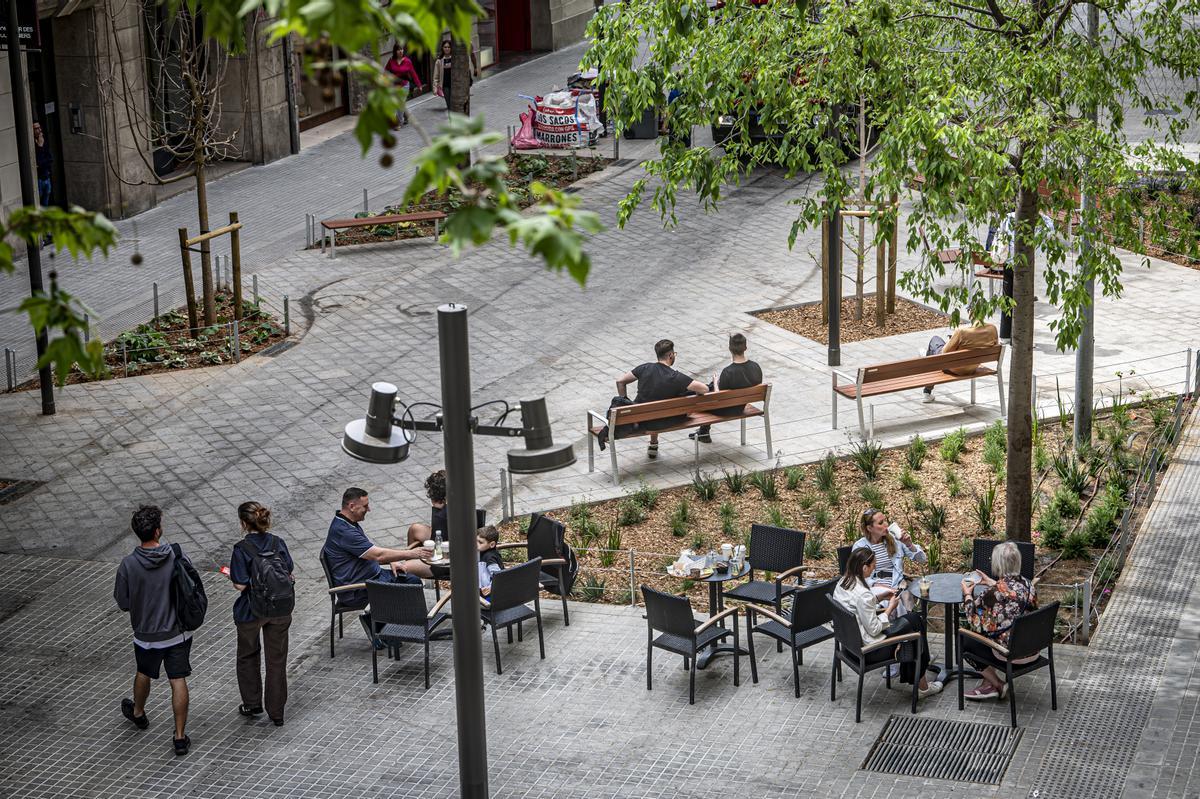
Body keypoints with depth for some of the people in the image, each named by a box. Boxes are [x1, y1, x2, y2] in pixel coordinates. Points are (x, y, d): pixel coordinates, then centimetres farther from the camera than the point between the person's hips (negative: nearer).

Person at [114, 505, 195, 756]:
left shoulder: (128, 565, -20)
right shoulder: (177, 557, -18)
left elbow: (123, 603, -9)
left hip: (147, 634, 0)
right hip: (178, 632, 0)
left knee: (144, 674, 26)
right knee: (178, 681, 8)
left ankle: (138, 713, 52)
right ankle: (180, 737, 12)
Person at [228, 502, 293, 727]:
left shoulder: (242, 549, -18)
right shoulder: (277, 543, -5)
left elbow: (240, 584, -18)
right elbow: (289, 574, -1)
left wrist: (232, 576, 2)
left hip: (252, 610, -3)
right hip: (280, 609, 3)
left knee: (248, 656, 21)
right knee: (277, 659, 12)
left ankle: (252, 704, 30)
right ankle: (276, 712, 17)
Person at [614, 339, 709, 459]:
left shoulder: (645, 368, -8)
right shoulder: (676, 377, -19)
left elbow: (620, 381, -1)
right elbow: (704, 389, -19)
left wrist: (625, 400, 13)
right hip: (660, 423, -3)